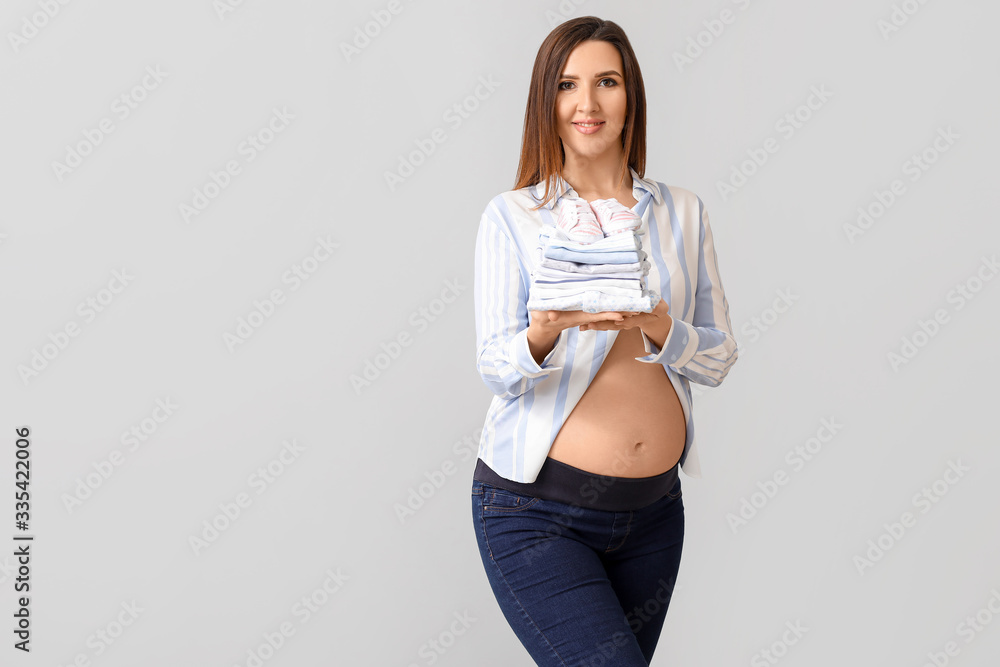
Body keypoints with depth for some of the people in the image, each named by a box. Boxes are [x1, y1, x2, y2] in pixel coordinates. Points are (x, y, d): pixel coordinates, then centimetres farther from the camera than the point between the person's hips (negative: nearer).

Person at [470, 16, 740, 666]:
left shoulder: (682, 211, 6)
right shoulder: (512, 216, -2)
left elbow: (719, 357, 3)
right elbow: (495, 366, -8)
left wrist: (657, 327, -17)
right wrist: (546, 330, -29)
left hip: (654, 509, 4)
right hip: (536, 508, -3)